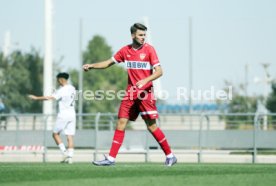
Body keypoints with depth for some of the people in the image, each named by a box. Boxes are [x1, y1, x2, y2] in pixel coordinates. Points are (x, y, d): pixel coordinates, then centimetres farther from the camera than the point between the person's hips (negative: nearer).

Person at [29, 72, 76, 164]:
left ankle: (64, 152, -5)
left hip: (63, 115, -7)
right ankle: (70, 156, -4)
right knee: (70, 136, 3)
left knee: (55, 134, 6)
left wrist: (36, 98, -14)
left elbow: (49, 98, -19)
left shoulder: (62, 90, -14)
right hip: (72, 114, 7)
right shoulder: (72, 89, 9)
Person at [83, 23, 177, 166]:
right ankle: (111, 158, 2)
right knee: (121, 123, 1)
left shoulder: (149, 49, -5)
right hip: (130, 92, 4)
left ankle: (170, 156, 7)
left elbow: (159, 71, -10)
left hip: (145, 92, -4)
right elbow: (109, 63, 17)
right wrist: (91, 66, 5)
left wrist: (146, 80, -25)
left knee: (151, 126, -5)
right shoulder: (125, 50, 8)